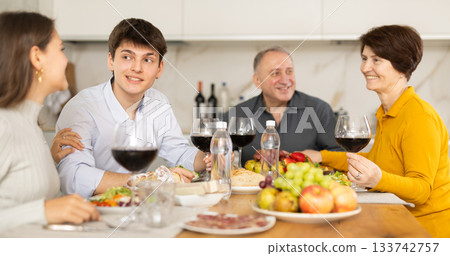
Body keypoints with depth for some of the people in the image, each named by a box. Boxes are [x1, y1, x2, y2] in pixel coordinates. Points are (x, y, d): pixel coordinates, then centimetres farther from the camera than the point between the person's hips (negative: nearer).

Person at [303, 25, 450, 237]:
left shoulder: (420, 116, -18)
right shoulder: (386, 113, 10)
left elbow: (422, 190, -21)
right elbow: (376, 160, 25)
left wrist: (379, 180, -40)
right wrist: (322, 157, 24)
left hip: (430, 227, -8)